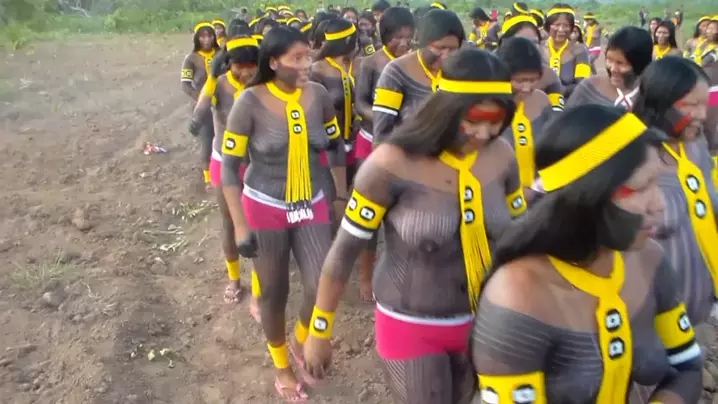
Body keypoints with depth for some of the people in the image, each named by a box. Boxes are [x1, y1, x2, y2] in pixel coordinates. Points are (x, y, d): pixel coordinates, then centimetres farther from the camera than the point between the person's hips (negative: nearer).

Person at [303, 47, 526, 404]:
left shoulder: (501, 155, -9)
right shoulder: (393, 163, -23)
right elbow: (344, 249, -14)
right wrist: (319, 329, -7)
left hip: (481, 321, 5)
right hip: (410, 326, -5)